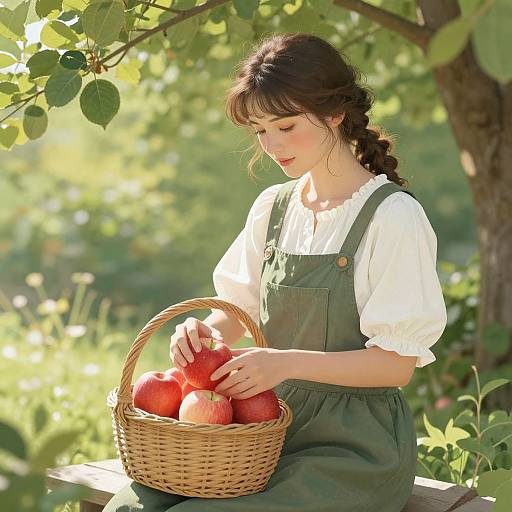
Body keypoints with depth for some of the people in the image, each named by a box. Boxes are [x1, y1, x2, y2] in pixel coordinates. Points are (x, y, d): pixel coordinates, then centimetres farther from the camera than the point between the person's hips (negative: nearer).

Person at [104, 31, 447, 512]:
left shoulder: (392, 215, -9)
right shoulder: (272, 207, 10)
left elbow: (397, 363, -12)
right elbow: (239, 310, 15)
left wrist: (289, 362, -24)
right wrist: (204, 331, -8)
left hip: (354, 446, -5)